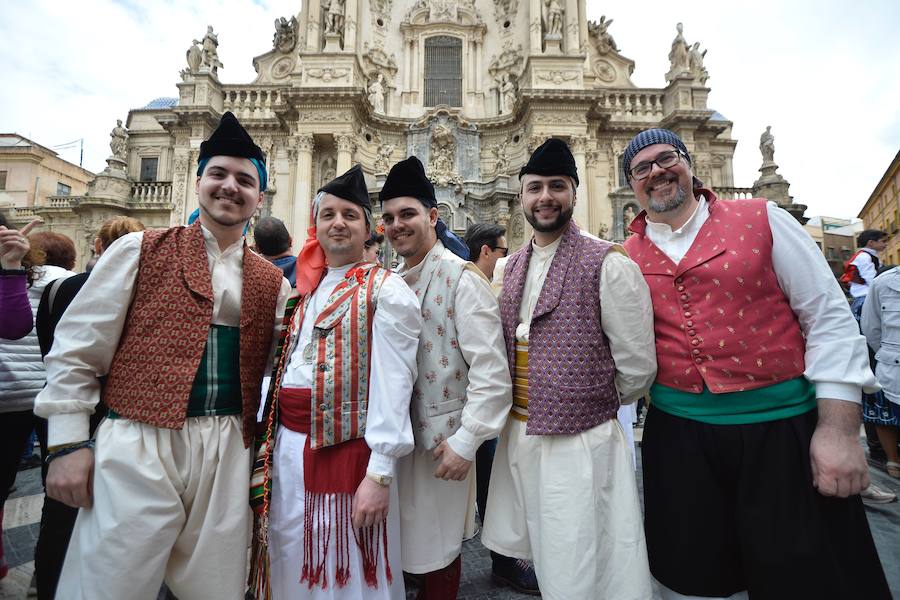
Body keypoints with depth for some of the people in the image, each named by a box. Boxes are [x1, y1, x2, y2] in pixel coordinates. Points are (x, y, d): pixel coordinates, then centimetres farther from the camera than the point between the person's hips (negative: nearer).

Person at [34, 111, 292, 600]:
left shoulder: (273, 282, 9)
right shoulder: (140, 250, 3)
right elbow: (77, 348, 2)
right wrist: (67, 443, -2)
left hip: (228, 452, 3)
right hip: (137, 447, -2)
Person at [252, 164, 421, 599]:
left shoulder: (385, 290, -10)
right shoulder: (306, 289, 12)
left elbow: (393, 384, -16)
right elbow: (285, 368, 14)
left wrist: (379, 473, -19)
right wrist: (270, 440, 12)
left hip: (345, 450, -6)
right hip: (287, 449, 7)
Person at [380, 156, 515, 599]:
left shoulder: (461, 277, -14)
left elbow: (491, 369, -18)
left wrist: (465, 441, -18)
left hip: (440, 437, -6)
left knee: (436, 550, 11)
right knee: (401, 541, 21)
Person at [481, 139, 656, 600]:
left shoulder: (608, 265, -13)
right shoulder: (508, 270, 7)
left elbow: (637, 367, -9)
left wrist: (590, 406, 4)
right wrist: (517, 413, 10)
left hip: (581, 444, -6)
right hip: (517, 437, 6)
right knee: (543, 562, 23)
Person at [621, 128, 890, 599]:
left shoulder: (762, 220, -2)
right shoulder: (627, 257, 3)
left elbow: (829, 318, -4)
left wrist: (838, 428, -9)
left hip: (784, 427, -1)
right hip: (678, 433, 2)